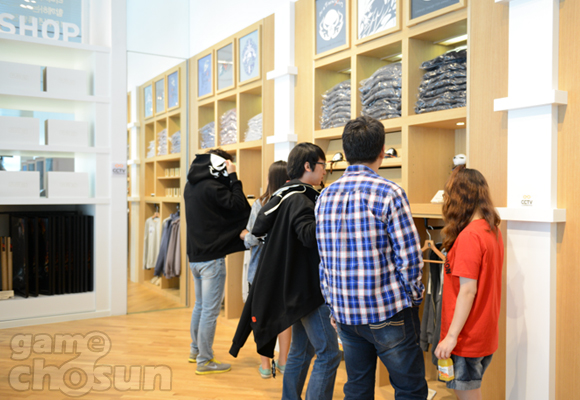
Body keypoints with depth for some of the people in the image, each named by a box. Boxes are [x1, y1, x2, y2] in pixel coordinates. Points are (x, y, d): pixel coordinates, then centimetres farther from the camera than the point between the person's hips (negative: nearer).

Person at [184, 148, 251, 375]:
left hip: (195, 256, 10)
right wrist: (233, 178, -13)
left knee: (200, 305, 22)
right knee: (210, 311, 0)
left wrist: (229, 180, 6)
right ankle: (204, 361, 8)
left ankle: (195, 351, 34)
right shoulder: (211, 187, -18)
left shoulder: (192, 186, 11)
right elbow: (238, 206, -19)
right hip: (212, 258, -9)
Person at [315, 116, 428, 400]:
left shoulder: (325, 196, 3)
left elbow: (324, 259, 8)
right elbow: (409, 257, -14)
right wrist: (414, 297, 2)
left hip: (345, 313, 6)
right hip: (388, 312, -5)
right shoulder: (389, 193, -14)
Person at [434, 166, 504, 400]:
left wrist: (451, 336, -20)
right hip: (486, 334, 9)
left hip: (467, 337, -9)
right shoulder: (493, 231, 6)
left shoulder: (469, 236, -20)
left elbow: (468, 290, -23)